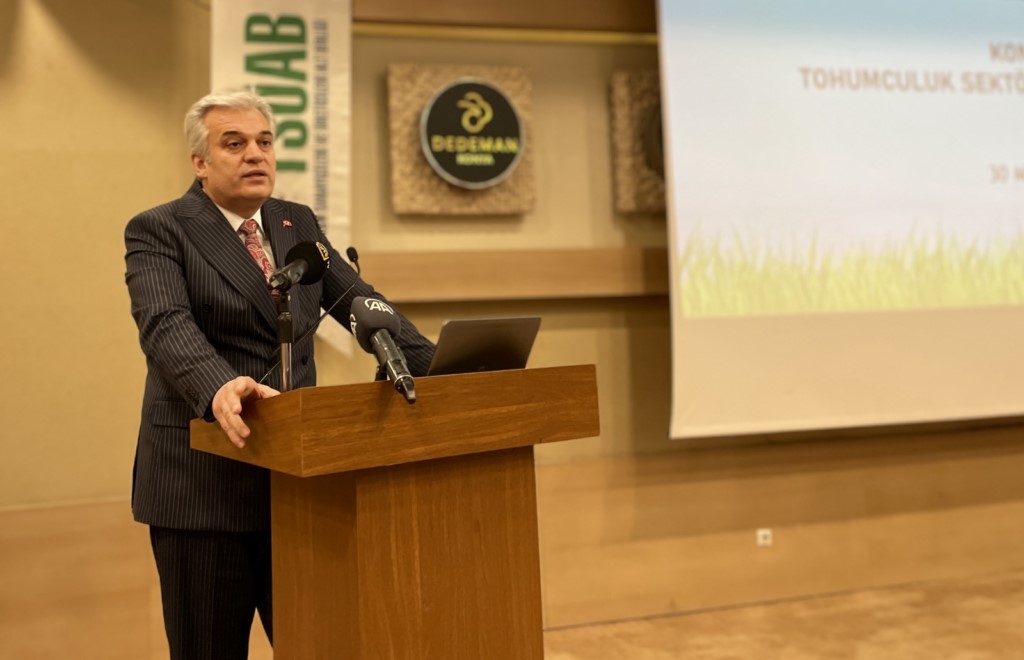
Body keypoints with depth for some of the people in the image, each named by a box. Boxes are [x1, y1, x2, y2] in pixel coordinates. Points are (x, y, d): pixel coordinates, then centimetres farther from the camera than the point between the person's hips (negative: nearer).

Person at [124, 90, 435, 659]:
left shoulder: (299, 223, 12)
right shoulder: (158, 230, -4)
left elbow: (359, 302, 5)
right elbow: (167, 325, -20)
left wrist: (442, 370, -9)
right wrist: (217, 387, -41)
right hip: (206, 481, -4)